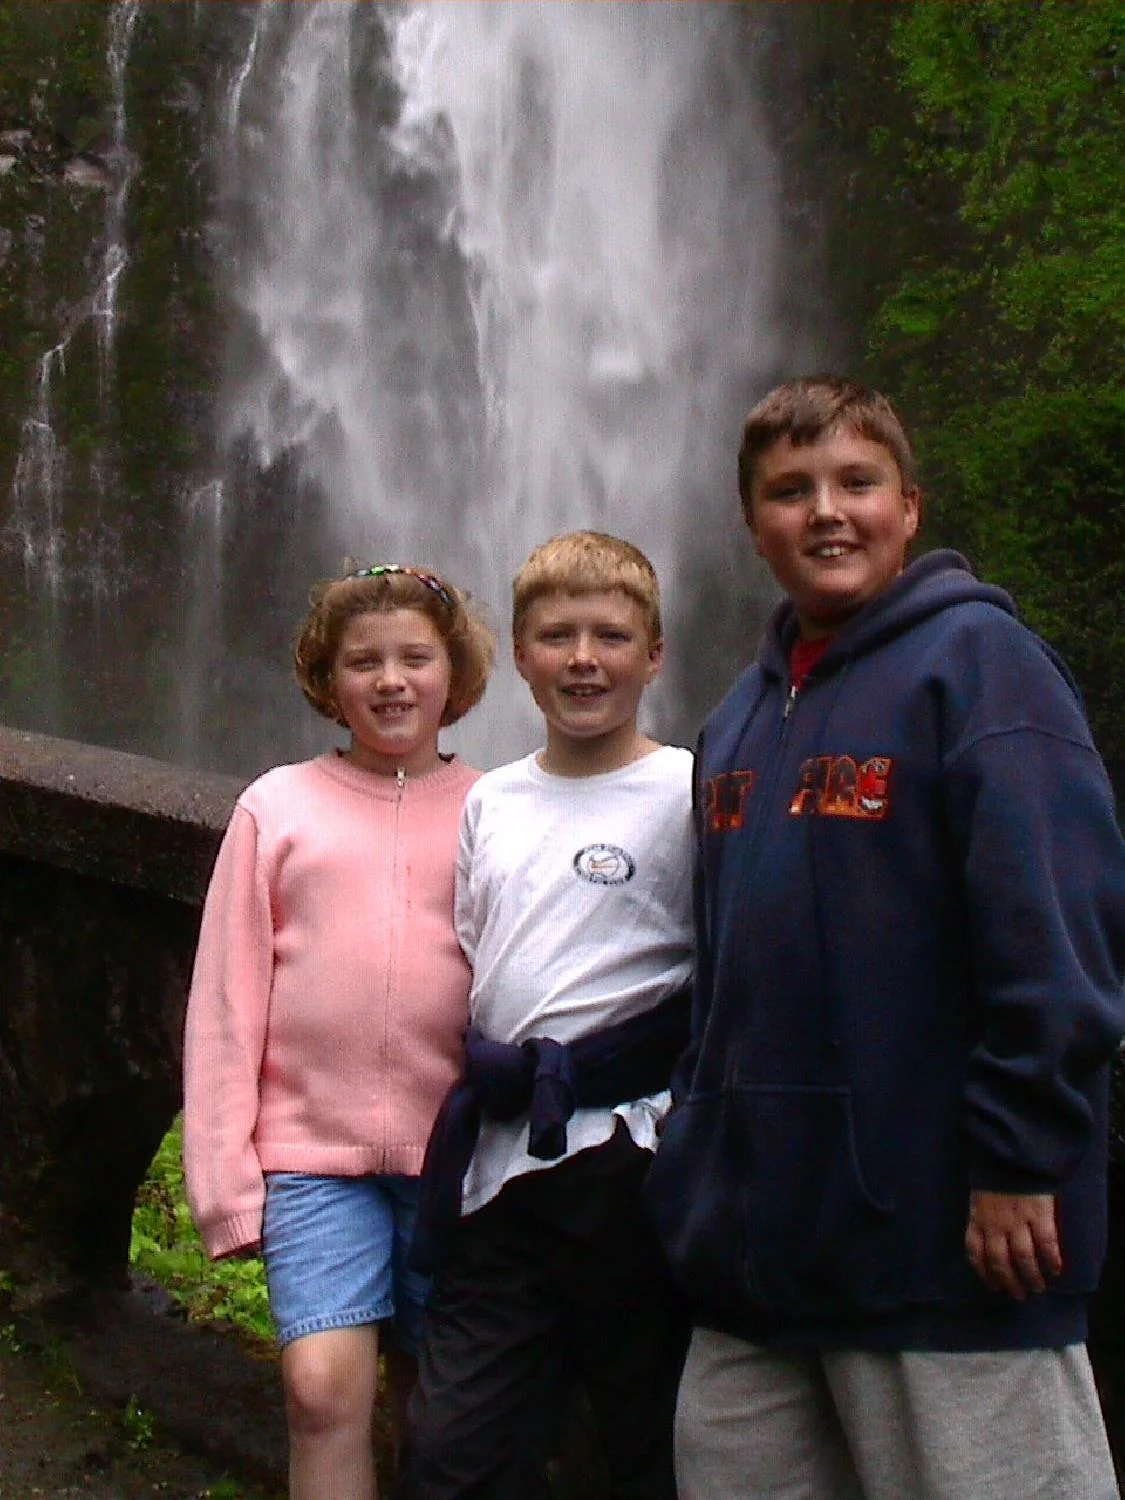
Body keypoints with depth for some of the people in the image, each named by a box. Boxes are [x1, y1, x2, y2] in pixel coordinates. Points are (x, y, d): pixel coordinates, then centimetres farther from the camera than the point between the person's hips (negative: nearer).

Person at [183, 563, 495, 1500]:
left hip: (454, 1152, 1)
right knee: (325, 1385, -15)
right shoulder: (278, 806, 3)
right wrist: (225, 1174, -1)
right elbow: (226, 1000, 3)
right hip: (314, 1145, -1)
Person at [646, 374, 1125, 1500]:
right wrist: (699, 1151, 16)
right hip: (763, 1242, 8)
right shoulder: (740, 719, 15)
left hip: (946, 1239, -7)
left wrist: (1019, 1156, -19)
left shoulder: (974, 656, -7)